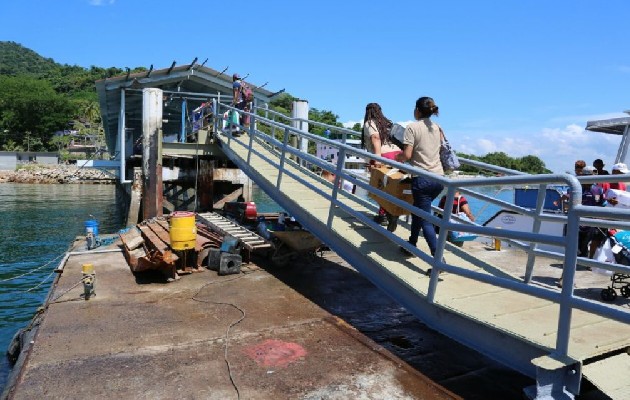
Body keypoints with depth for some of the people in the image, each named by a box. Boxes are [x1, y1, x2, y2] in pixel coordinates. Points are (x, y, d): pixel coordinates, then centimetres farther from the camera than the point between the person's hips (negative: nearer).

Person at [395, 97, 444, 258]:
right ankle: (411, 245, 33)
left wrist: (397, 158, 7)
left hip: (422, 179, -7)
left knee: (425, 219, -3)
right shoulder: (437, 128, 13)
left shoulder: (412, 127, -6)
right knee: (417, 210, 24)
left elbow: (407, 155, -13)